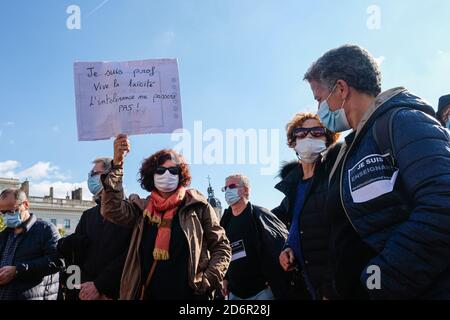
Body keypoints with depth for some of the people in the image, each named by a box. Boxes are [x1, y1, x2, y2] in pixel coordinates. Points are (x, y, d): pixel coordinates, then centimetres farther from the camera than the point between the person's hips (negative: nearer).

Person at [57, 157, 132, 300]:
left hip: (114, 292, -5)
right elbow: (73, 254, 10)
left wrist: (99, 285, -15)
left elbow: (130, 256, -14)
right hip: (85, 291, 5)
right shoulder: (88, 215, 15)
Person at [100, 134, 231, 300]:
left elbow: (221, 247, 4)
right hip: (148, 294, 2)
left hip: (189, 295, -2)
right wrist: (117, 164, -16)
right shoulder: (142, 208, 6)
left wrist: (209, 280, -10)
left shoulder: (197, 206, 0)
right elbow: (112, 209, -11)